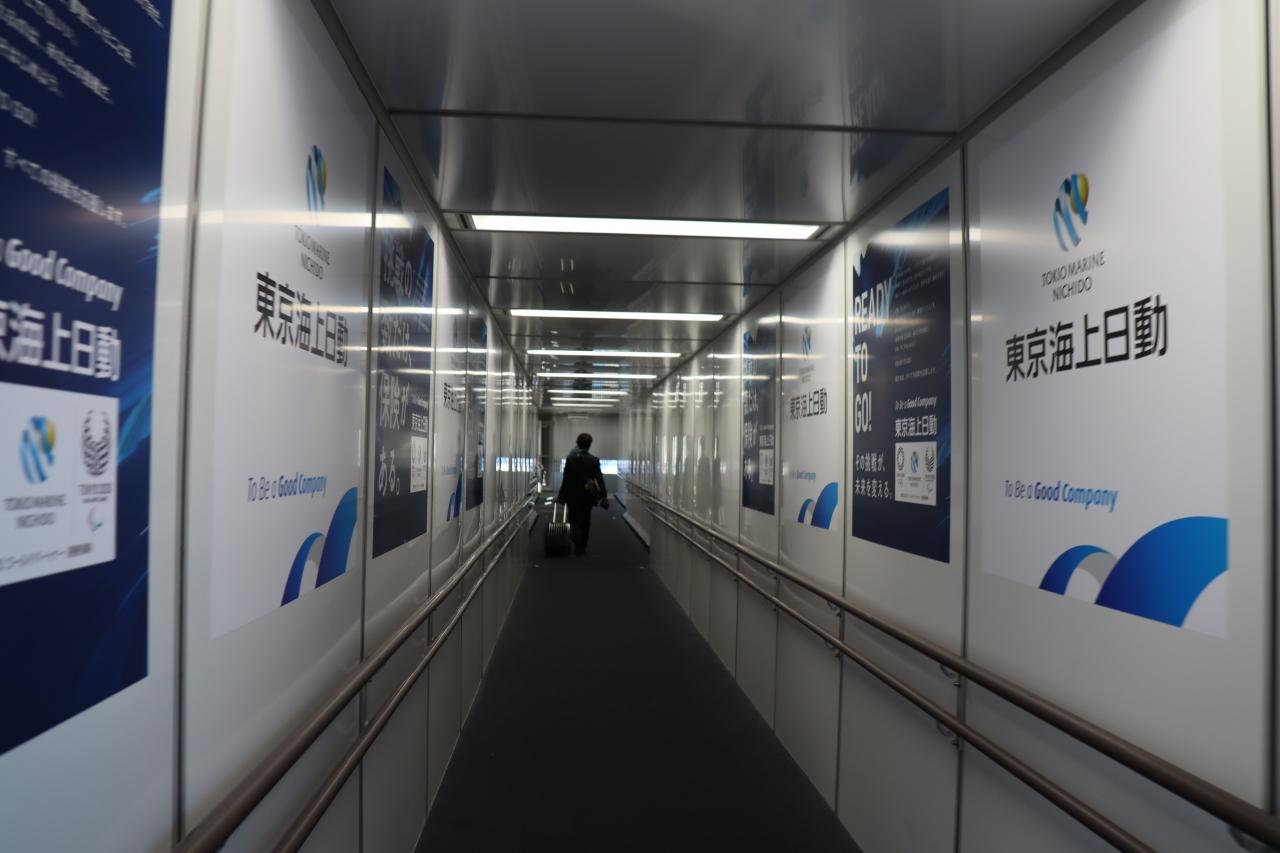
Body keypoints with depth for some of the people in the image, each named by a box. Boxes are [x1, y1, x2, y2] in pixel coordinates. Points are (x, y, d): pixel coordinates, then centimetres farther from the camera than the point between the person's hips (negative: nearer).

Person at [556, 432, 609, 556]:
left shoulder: (570, 458, -8)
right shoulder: (594, 460, -9)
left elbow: (565, 479, -7)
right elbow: (599, 479, -10)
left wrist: (561, 496, -1)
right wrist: (604, 497, -5)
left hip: (573, 495, 0)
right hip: (587, 495, 0)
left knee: (574, 521, 11)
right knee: (585, 522, 13)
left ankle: (577, 545, -12)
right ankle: (581, 547, 18)